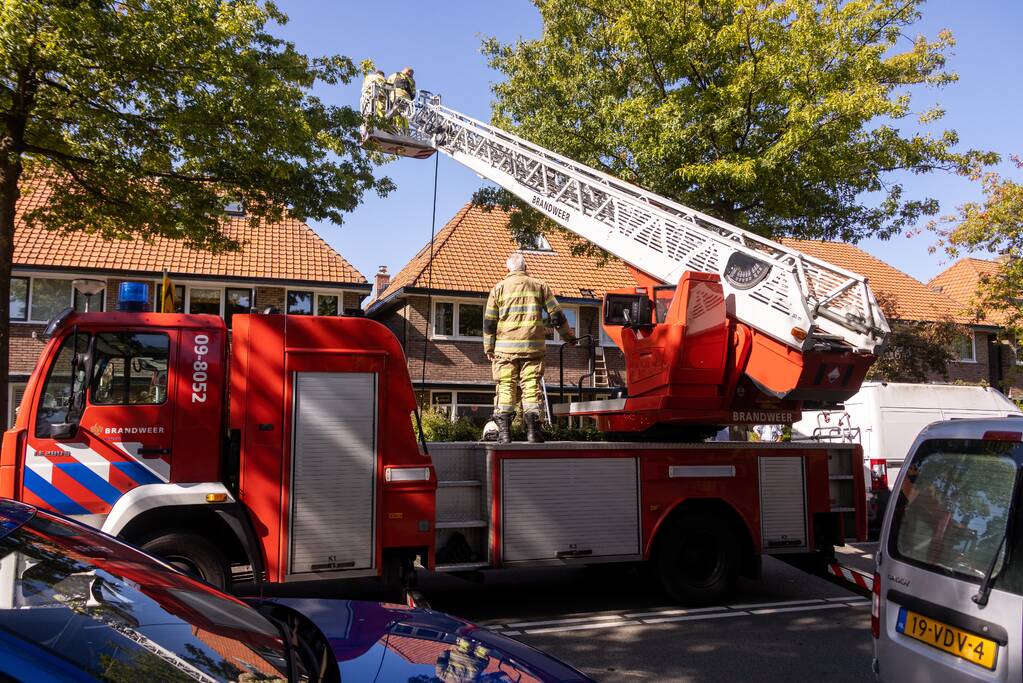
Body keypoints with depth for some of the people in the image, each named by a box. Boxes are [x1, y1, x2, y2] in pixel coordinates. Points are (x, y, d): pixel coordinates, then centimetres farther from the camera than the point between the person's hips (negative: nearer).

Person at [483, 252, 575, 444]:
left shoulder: (499, 288, 7)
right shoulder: (539, 285, 9)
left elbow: (489, 322, 5)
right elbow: (556, 315, 9)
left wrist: (489, 348, 13)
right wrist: (568, 336, 22)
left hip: (506, 347, 0)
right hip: (533, 346, 0)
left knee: (506, 387, 3)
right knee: (531, 386, 2)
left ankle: (504, 431, -1)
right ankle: (532, 431, -1)